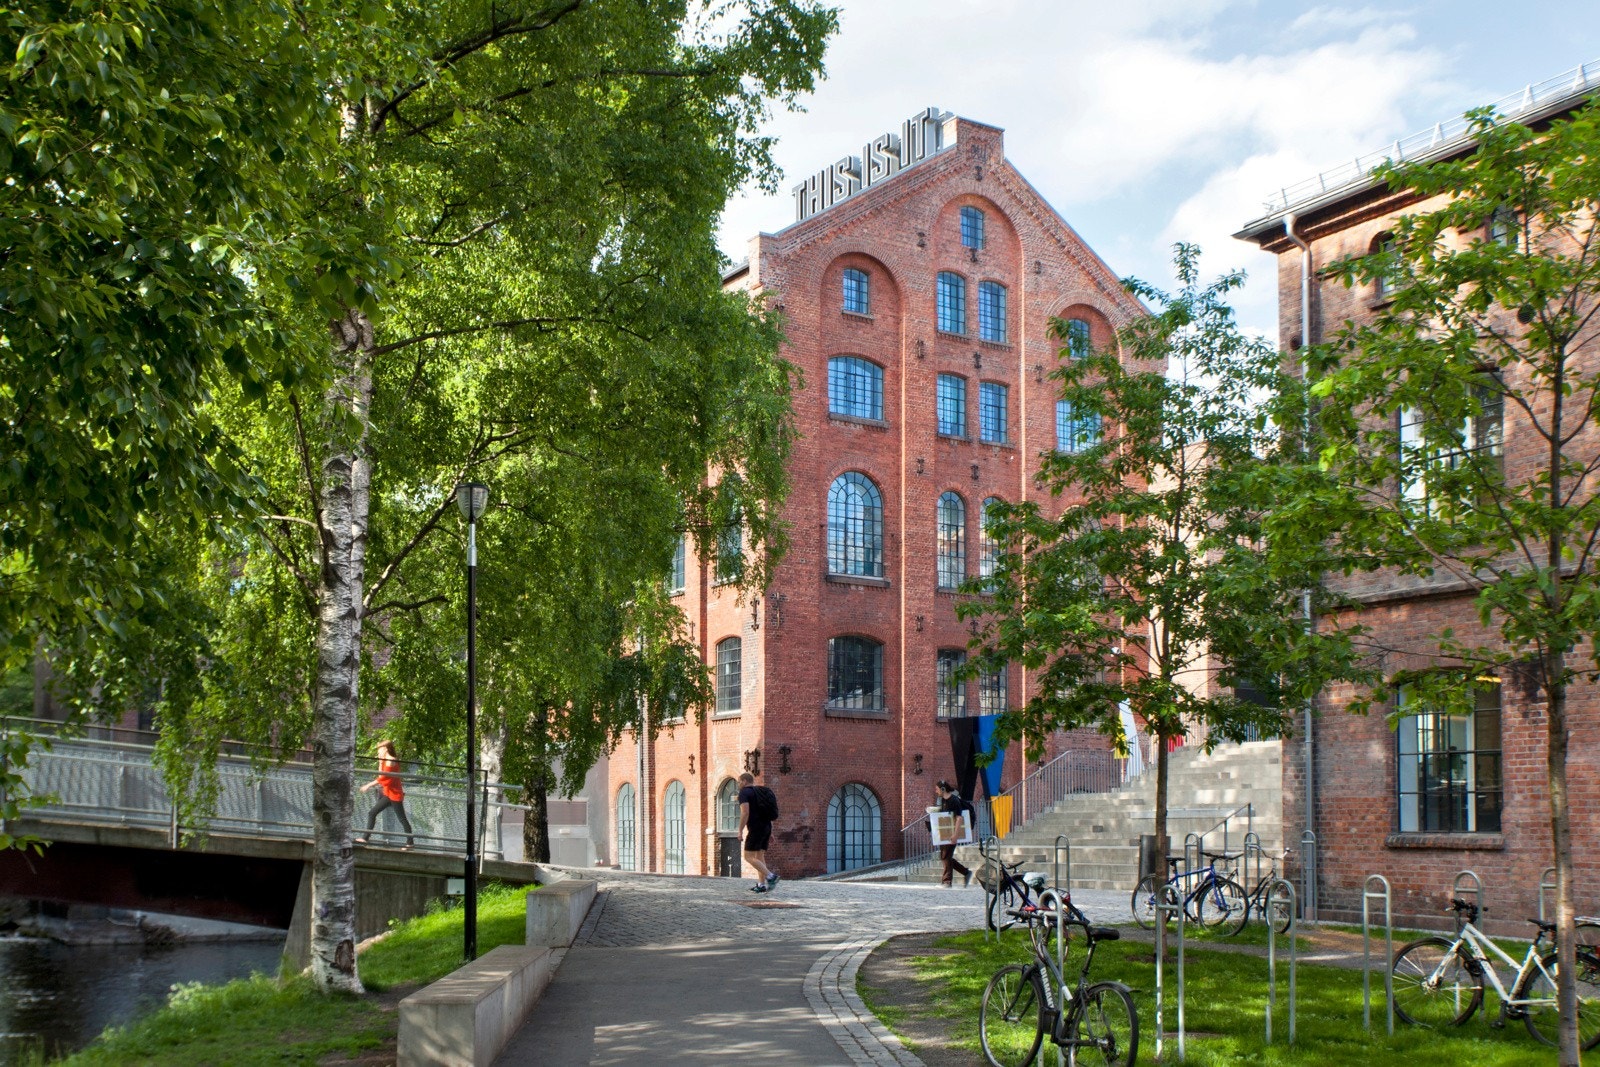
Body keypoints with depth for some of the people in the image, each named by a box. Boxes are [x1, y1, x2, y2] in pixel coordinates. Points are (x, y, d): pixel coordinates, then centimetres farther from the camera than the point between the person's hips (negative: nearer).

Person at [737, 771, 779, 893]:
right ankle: (762, 885, 7)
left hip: (755, 828, -8)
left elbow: (745, 812, -18)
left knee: (749, 856, -6)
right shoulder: (760, 791, 20)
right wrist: (770, 833, 21)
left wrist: (740, 830, -13)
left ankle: (770, 876, -19)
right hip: (766, 828, 8)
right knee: (759, 856, 12)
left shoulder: (744, 793, -5)